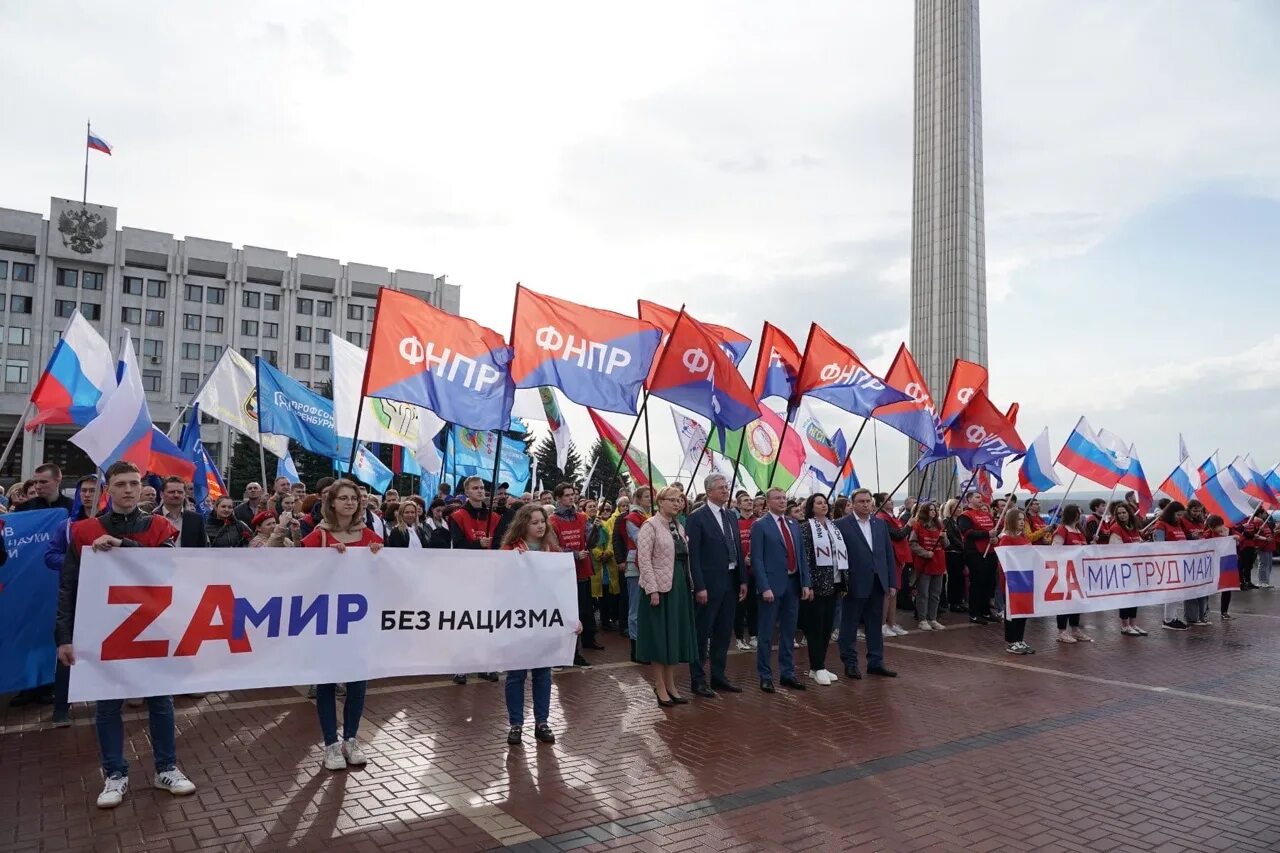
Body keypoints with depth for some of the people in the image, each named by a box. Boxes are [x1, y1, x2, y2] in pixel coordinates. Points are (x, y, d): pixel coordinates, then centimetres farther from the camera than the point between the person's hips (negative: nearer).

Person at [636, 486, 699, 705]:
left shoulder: (679, 527, 13)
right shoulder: (650, 525, -8)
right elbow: (644, 559, -14)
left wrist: (689, 585, 10)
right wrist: (652, 589, -19)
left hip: (680, 588, 7)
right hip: (660, 588, -7)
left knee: (677, 636, 11)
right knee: (659, 637, 1)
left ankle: (670, 685, 22)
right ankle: (660, 687, 12)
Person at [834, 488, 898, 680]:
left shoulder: (880, 524, 9)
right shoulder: (842, 525, -7)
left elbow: (889, 553, 10)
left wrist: (891, 582, 6)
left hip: (877, 583, 5)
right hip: (855, 584, -5)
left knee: (875, 625, 13)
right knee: (849, 625, 6)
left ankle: (875, 662, 23)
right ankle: (850, 663, 17)